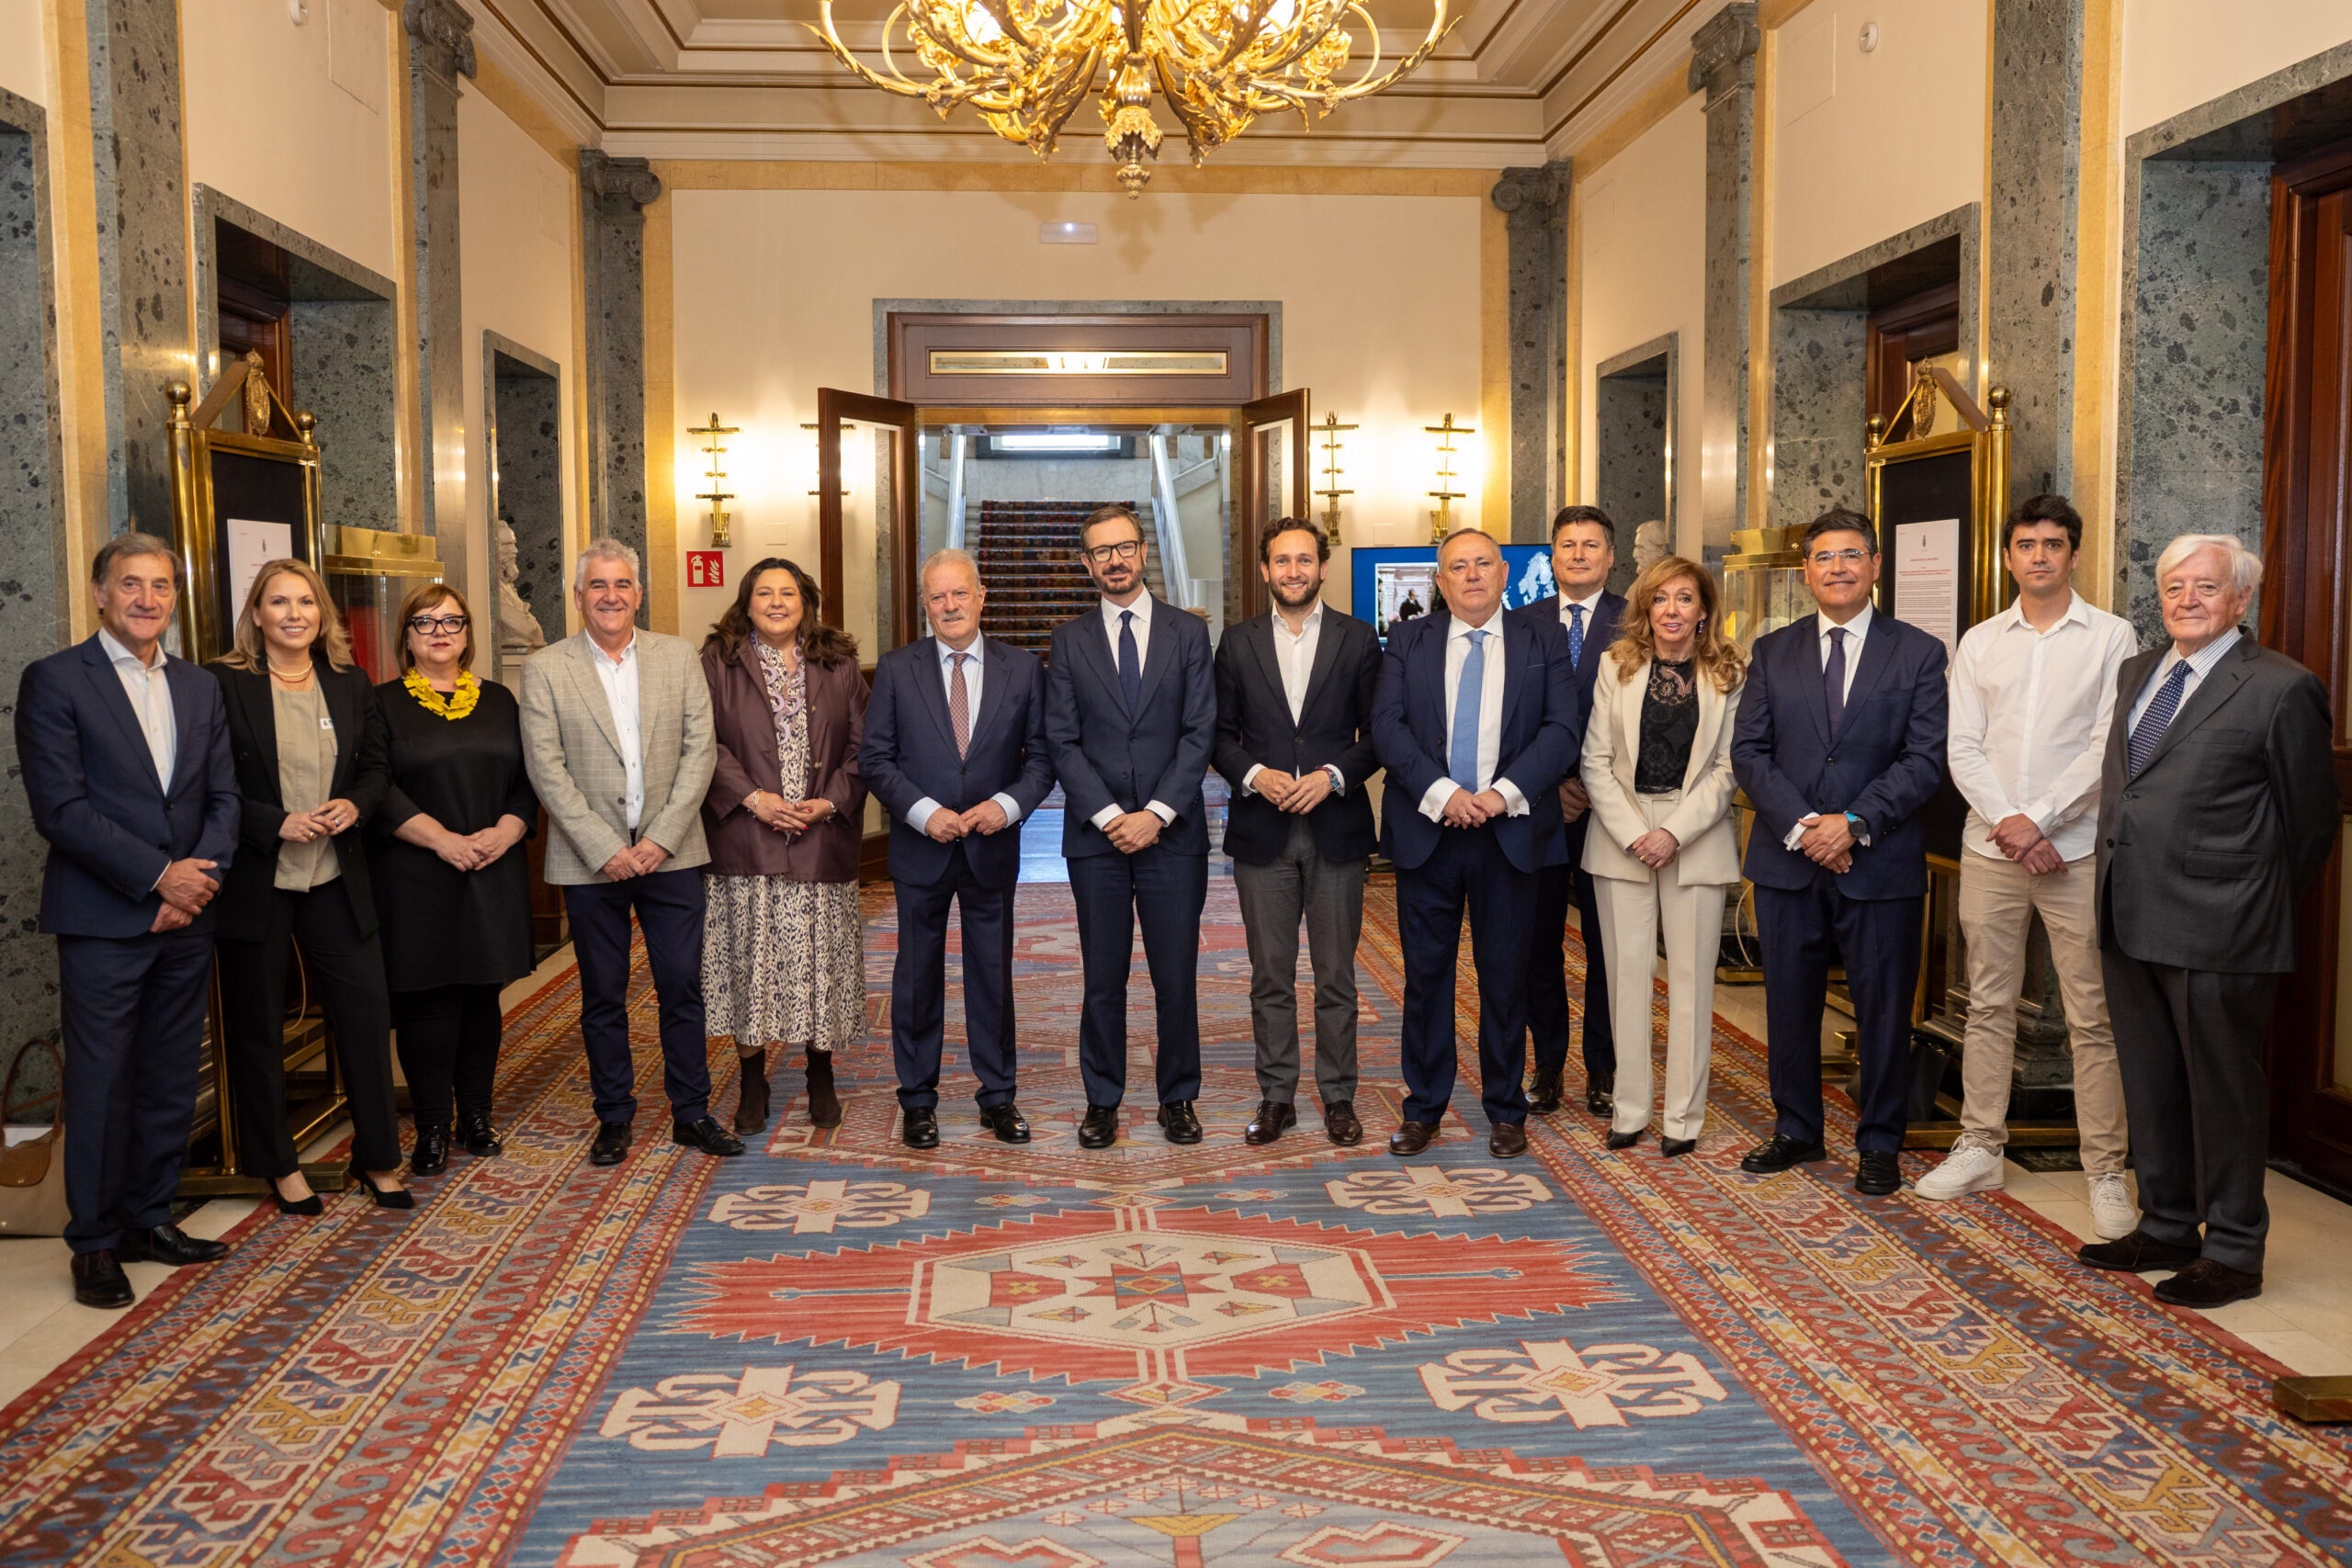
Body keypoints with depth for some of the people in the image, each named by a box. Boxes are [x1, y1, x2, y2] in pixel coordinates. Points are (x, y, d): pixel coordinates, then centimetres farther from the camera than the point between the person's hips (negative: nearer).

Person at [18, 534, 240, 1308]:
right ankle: (95, 1244, 15)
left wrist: (200, 877, -8)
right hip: (104, 920, -5)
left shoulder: (199, 688, 12)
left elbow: (224, 796, 9)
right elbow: (60, 809, -12)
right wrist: (159, 876, -15)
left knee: (171, 1082, 11)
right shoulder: (53, 680, -5)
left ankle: (150, 1220, 24)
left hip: (187, 919, 5)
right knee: (100, 1084, 2)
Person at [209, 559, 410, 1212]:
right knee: (258, 1026, 9)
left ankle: (377, 1158, 18)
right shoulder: (223, 684, -6)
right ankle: (278, 1165, 24)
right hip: (256, 883, -3)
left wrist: (355, 805, -7)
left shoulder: (351, 684, 7)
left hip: (336, 881, 3)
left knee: (367, 1009, 4)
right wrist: (275, 824, -17)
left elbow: (376, 766, 13)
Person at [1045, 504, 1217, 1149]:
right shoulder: (1069, 641, 7)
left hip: (1172, 831, 0)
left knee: (1177, 976, 4)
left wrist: (1157, 813, -11)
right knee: (1103, 978, 6)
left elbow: (1200, 732, -1)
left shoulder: (1188, 632, 5)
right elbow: (1062, 741, 2)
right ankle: (1102, 1100, 18)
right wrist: (1108, 816, -10)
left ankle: (1178, 1098, 18)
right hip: (1095, 832, 1)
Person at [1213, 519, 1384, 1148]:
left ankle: (1338, 1097, 16)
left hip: (1337, 829, -1)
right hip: (1262, 832, 1)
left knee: (1336, 975, 5)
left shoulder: (1358, 640, 4)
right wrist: (1254, 774, -11)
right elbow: (1221, 733, 7)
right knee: (1270, 976, 7)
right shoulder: (1238, 641, 7)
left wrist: (1332, 777, -12)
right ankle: (1276, 1096, 17)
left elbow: (1376, 734, 3)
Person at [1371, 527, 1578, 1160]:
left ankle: (1506, 1111, 20)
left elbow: (1561, 731, -2)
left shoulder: (1542, 643, 7)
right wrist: (1441, 792, -15)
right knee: (1425, 973, 6)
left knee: (1506, 976, 6)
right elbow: (1387, 726, -3)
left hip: (1509, 833, 0)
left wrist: (1505, 792, -15)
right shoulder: (1408, 643, 8)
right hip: (1426, 832, 1)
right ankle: (1423, 1109, 18)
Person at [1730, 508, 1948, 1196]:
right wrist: (1800, 825, -12)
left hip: (1881, 863, -2)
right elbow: (1749, 752, 2)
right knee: (1789, 1004, 11)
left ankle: (1879, 1146, 19)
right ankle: (1796, 1131, 27)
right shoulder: (1772, 652, 8)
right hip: (1788, 860, 2)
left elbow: (1926, 758, -6)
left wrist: (1855, 823, -16)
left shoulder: (1919, 654, 2)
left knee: (1882, 1010, 5)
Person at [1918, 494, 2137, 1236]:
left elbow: (2108, 747, -8)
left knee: (2092, 1018, 0)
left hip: (2075, 850, -3)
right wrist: (2006, 823, -10)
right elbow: (1963, 748, 3)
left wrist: (2038, 820, -14)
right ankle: (1981, 1149, 21)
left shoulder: (2111, 637, 0)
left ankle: (2106, 1172, 9)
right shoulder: (1979, 643, 9)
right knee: (1988, 1005, 11)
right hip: (1990, 848, 3)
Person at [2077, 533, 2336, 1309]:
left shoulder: (2281, 688, -9)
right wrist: (2121, 889, 15)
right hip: (2130, 920, 7)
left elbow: (2309, 821, -3)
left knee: (2223, 1091, 4)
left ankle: (2233, 1253, 18)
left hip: (2215, 929, -7)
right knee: (2150, 1085, 17)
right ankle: (2166, 1228, 31)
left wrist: (2255, 909, 6)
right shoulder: (2137, 671, 12)